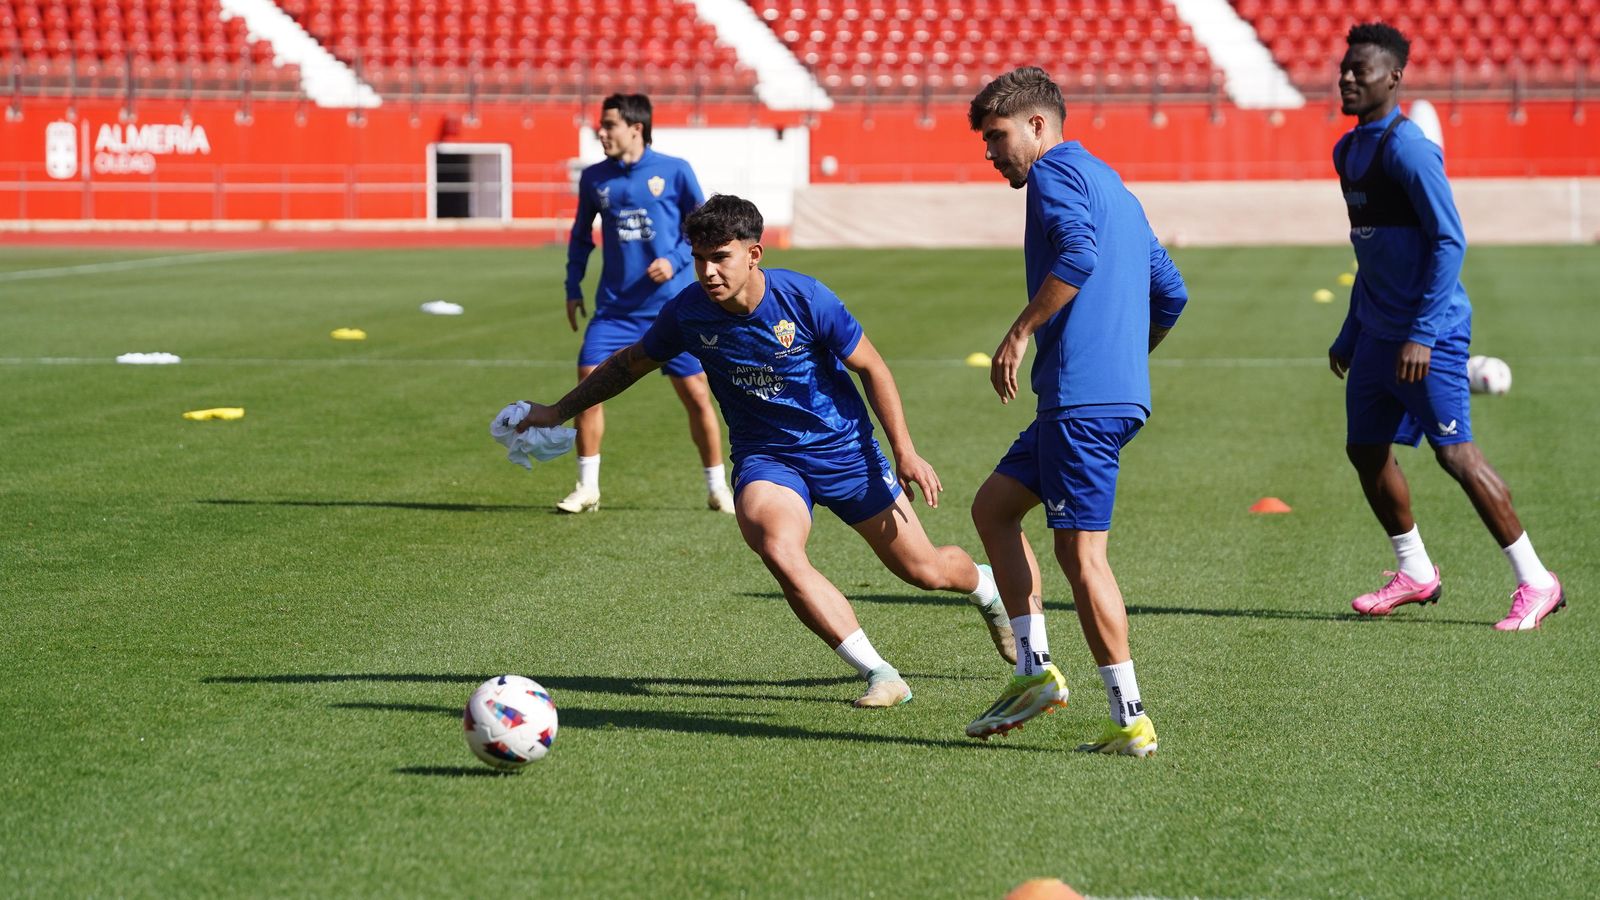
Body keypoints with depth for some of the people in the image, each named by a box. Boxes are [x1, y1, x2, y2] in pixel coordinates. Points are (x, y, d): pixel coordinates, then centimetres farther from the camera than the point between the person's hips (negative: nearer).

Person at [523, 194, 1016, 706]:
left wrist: (905, 453, -9)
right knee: (777, 551, -32)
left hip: (843, 447, -1)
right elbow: (629, 364, 8)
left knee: (924, 570, 7)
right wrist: (559, 411, 9)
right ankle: (878, 674, -22)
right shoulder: (688, 312, -13)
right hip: (765, 457, 1)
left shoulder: (805, 299, -20)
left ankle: (988, 589, 47)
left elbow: (871, 369, -7)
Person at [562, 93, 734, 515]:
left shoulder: (674, 171, -4)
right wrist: (573, 288, 12)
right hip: (615, 308, 2)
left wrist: (674, 260, -13)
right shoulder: (594, 178, 5)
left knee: (696, 394, -1)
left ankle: (718, 488, 14)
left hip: (671, 306, -2)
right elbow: (581, 234, 17)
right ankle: (587, 488, 3)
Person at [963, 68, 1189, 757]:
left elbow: (1078, 252, -23)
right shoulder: (1114, 188, 25)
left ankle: (1129, 719, -6)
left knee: (1080, 550, -7)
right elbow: (1170, 294, 26)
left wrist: (1020, 333, -19)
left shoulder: (1056, 171, -4)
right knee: (993, 506, 17)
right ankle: (1035, 668, 10)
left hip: (1081, 392, -10)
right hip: (1120, 388, 10)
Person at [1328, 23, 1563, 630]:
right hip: (1377, 331, 9)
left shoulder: (1407, 148, -15)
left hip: (1428, 335, -9)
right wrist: (1349, 336, 22)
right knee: (1366, 449, 11)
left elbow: (1449, 241, -19)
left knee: (1455, 454, -10)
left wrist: (1422, 335, -22)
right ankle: (1415, 573, 26)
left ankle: (1536, 583, -4)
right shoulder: (1349, 151, 13)